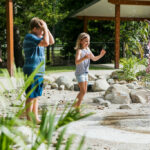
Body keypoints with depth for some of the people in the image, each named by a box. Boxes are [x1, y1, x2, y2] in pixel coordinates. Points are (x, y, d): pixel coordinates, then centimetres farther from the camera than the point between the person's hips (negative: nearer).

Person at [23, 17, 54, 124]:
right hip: (32, 71, -10)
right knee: (31, 97, -6)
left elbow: (51, 41, 24)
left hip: (39, 72, 10)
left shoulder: (38, 37, 17)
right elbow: (45, 43, -25)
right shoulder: (29, 37, -13)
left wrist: (47, 29, 13)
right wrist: (45, 29, -12)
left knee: (37, 96, 13)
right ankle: (29, 120, -2)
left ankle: (36, 118, 19)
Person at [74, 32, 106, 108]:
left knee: (84, 91, 11)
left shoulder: (88, 50, 8)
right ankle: (77, 106, -1)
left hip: (85, 73, 8)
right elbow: (76, 62, -30)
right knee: (83, 91, -11)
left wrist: (101, 55, 3)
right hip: (79, 73, -8)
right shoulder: (79, 51, -16)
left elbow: (94, 58, 20)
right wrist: (84, 58, -46)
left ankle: (76, 104, 23)